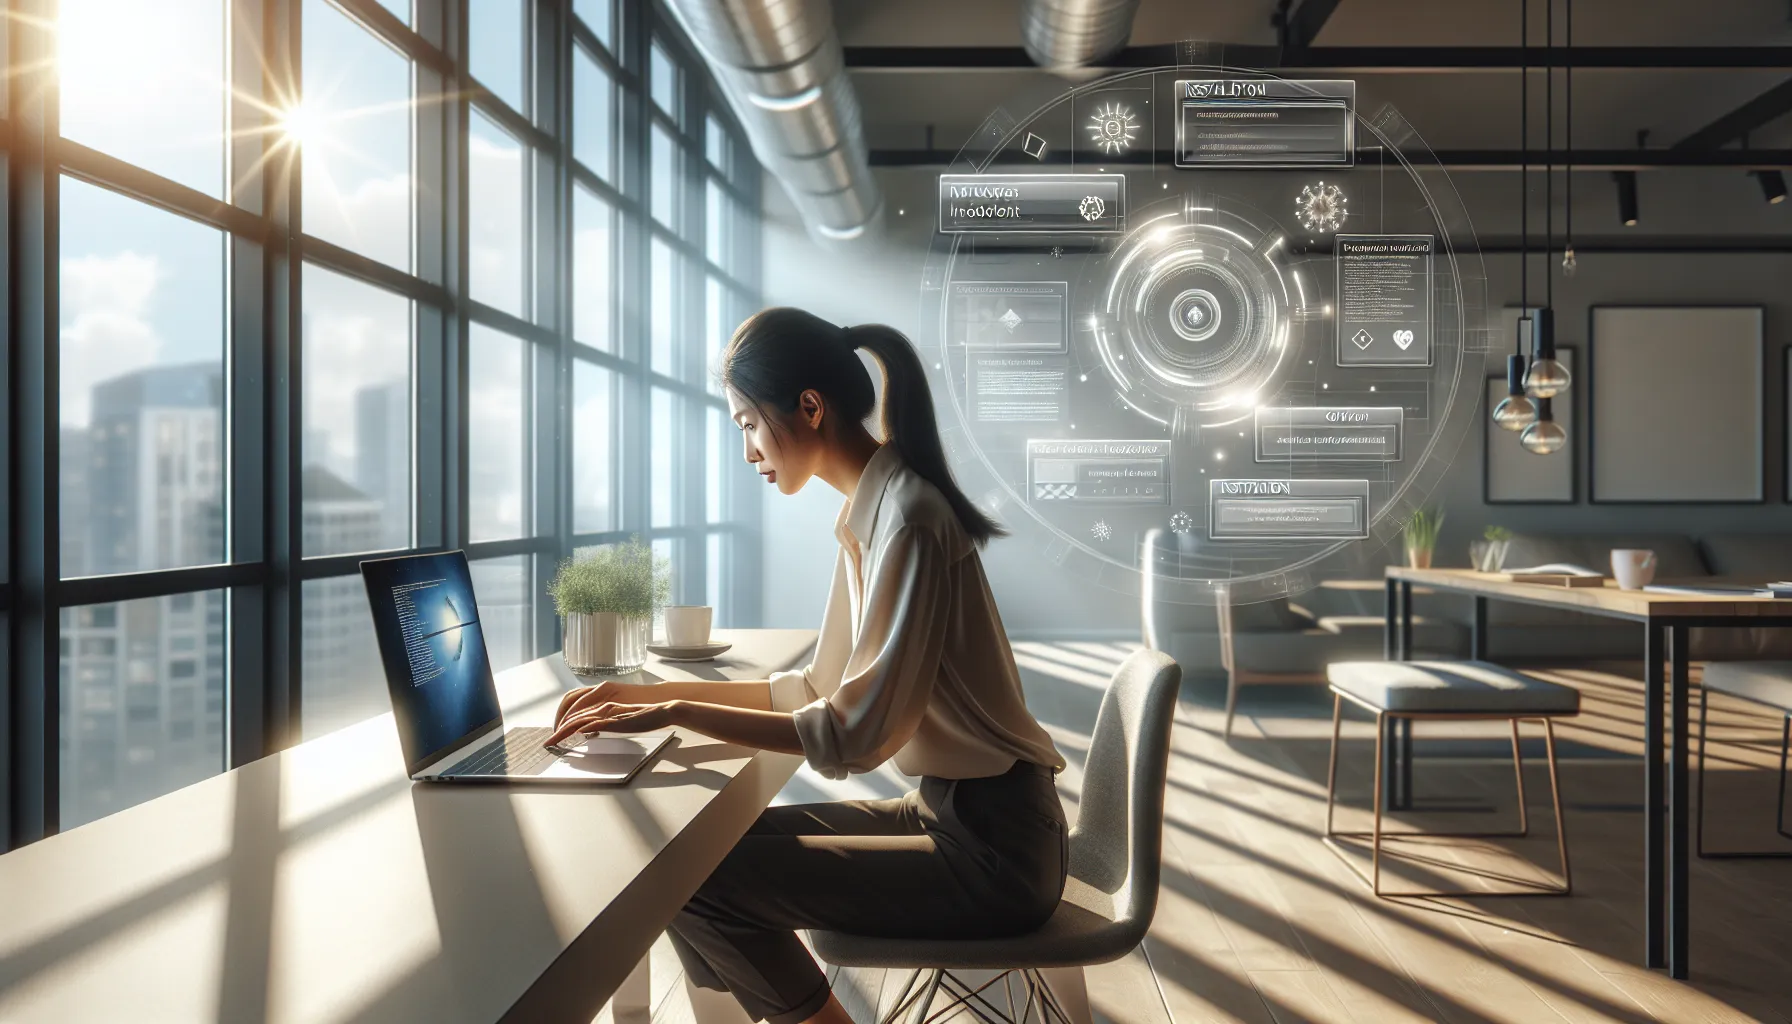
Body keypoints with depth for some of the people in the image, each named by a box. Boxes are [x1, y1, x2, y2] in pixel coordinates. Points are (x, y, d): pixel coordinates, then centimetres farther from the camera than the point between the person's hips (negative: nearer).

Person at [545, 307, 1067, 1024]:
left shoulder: (909, 519, -21)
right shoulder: (870, 513, 7)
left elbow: (855, 732, -23)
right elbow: (820, 689, 11)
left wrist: (675, 713, -17)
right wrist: (648, 693, 8)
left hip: (992, 850, -8)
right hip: (948, 809, 8)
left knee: (698, 881, -12)